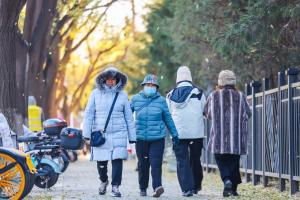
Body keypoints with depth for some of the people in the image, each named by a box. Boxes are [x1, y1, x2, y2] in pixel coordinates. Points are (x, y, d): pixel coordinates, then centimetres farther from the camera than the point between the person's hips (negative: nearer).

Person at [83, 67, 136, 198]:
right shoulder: (96, 94, 5)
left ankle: (115, 187, -2)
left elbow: (129, 117, 10)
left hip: (118, 134, 0)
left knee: (117, 159, -10)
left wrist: (132, 136, 8)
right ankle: (103, 181, 30)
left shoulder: (122, 95, 7)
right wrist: (87, 133, -1)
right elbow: (89, 114, 5)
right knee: (101, 161, 2)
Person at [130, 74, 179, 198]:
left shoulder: (161, 100, 5)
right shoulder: (136, 99, 6)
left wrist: (174, 134, 14)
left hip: (158, 137, -1)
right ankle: (143, 188, 17)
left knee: (156, 163, -13)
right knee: (143, 164, 6)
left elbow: (168, 118, 12)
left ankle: (157, 186, -21)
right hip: (141, 138, 1)